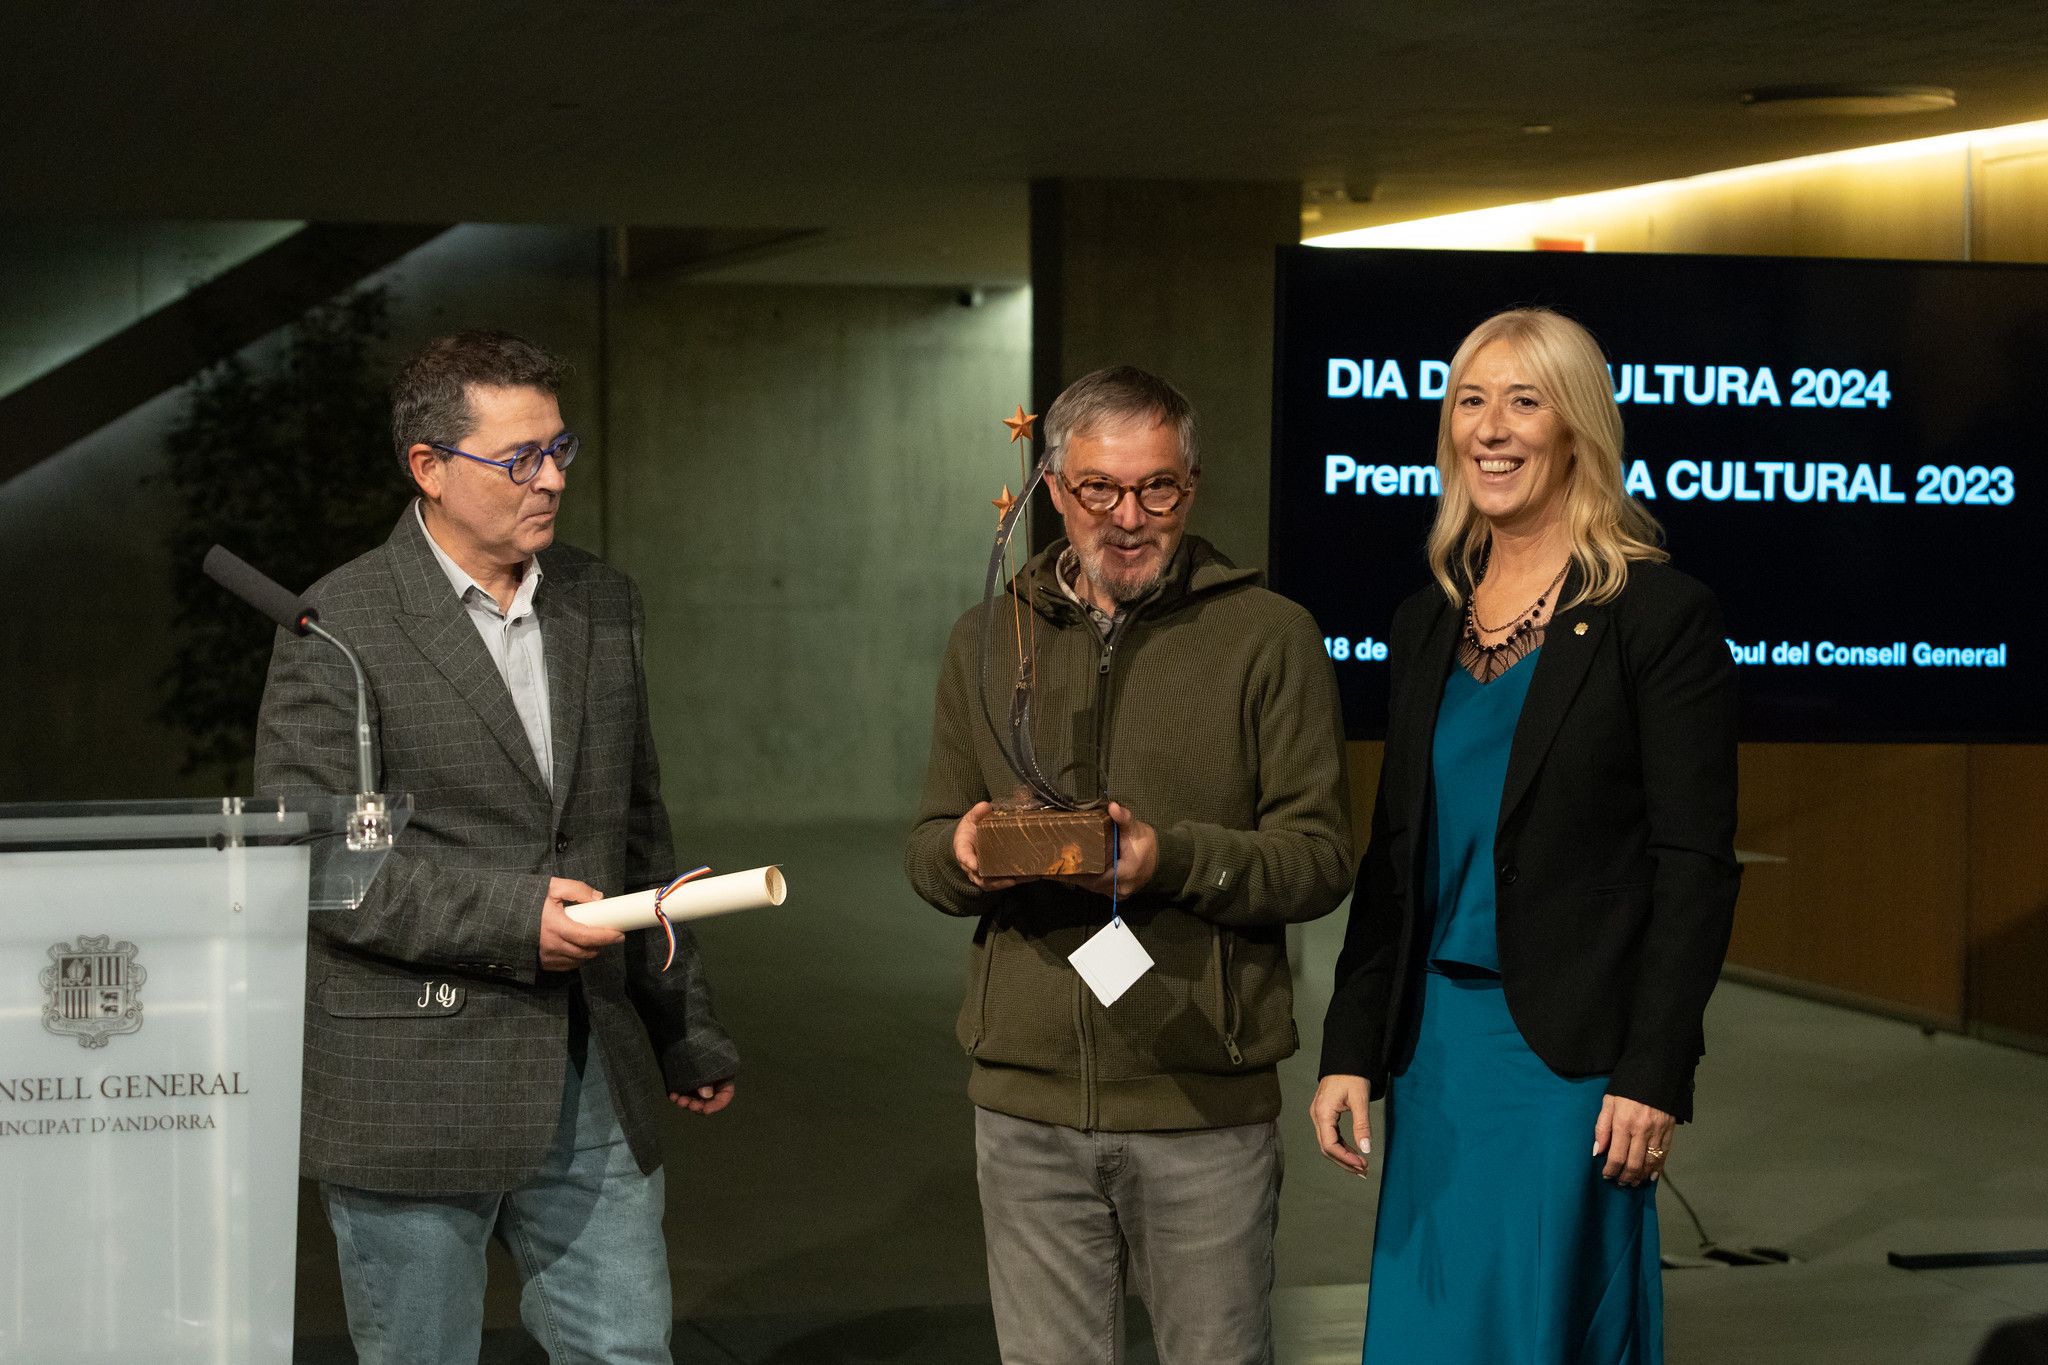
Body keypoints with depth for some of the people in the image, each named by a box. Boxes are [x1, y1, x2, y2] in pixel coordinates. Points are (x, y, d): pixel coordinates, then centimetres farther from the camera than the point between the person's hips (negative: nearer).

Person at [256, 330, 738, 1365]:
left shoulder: (602, 606, 11)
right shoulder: (339, 628, -9)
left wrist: (686, 1031, 19)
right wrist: (514, 918, -19)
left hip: (592, 1083, 5)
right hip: (411, 1089, -5)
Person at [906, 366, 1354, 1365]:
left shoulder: (1269, 638, 0)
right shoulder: (987, 641, 12)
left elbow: (1321, 857, -5)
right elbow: (927, 850, 15)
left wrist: (1176, 859, -22)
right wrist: (963, 855, -10)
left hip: (1205, 1101, -3)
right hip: (1026, 1095, 3)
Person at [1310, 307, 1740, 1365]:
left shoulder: (1661, 615, -7)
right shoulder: (1428, 622, 11)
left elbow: (1696, 866, -10)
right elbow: (1392, 852, 13)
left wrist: (1654, 1076, -14)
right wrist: (1350, 1051, 7)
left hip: (1571, 1053, -6)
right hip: (1435, 1035, 6)